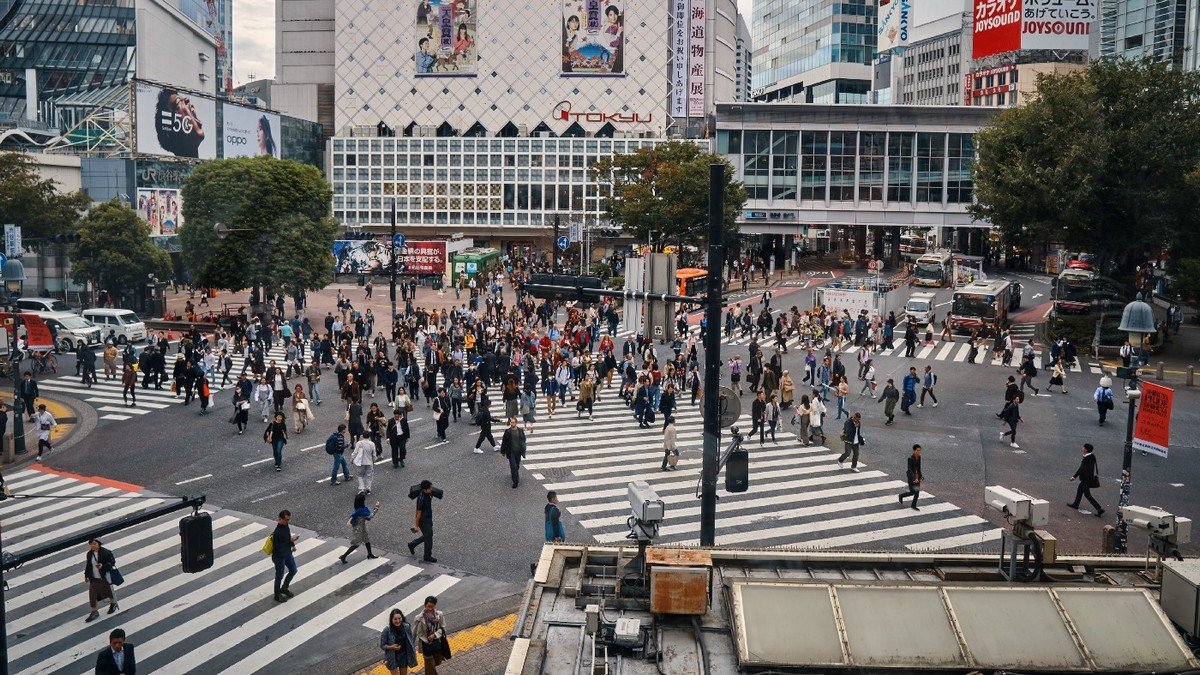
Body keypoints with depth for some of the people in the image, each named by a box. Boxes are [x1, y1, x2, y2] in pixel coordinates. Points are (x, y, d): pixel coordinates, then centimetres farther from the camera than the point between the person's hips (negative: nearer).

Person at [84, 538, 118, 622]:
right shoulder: (89, 554, -2)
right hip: (94, 579, 4)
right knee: (92, 595, 0)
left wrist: (103, 566, -27)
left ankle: (113, 604, 44)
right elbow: (88, 565, 9)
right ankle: (94, 612, 13)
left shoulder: (106, 552, -17)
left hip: (104, 577, -4)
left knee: (107, 592, 16)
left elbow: (112, 562, -12)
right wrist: (86, 576, 11)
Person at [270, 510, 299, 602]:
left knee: (293, 570, 21)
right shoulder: (278, 532, -34)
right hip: (279, 556, -8)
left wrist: (292, 545, 4)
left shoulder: (286, 525, -8)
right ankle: (277, 595, 32)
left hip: (288, 553, 8)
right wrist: (290, 540, -29)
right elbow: (278, 547, -30)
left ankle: (284, 588, 42)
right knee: (279, 576, 11)